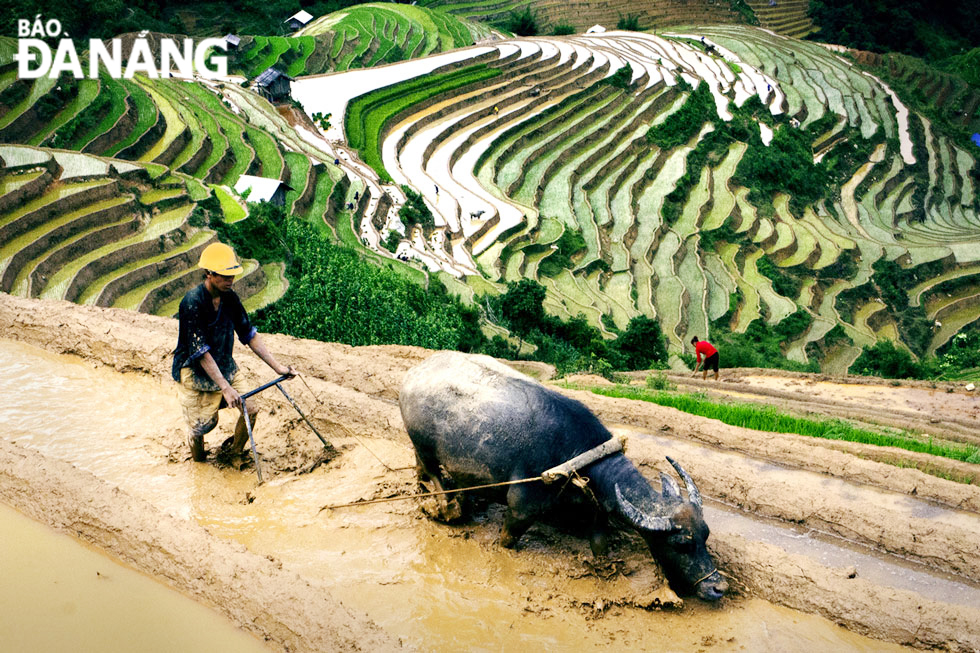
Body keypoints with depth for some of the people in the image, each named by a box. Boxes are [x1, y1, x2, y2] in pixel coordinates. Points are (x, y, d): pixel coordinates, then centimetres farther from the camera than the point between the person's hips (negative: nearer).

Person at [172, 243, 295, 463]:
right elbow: (200, 352, -27)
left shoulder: (230, 298, -5)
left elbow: (249, 335, 1)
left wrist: (278, 367, -3)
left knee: (251, 409, -4)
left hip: (225, 366, 6)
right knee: (205, 424, -5)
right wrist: (226, 388, -31)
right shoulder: (192, 303, -25)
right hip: (194, 371, -6)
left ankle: (235, 454, 21)